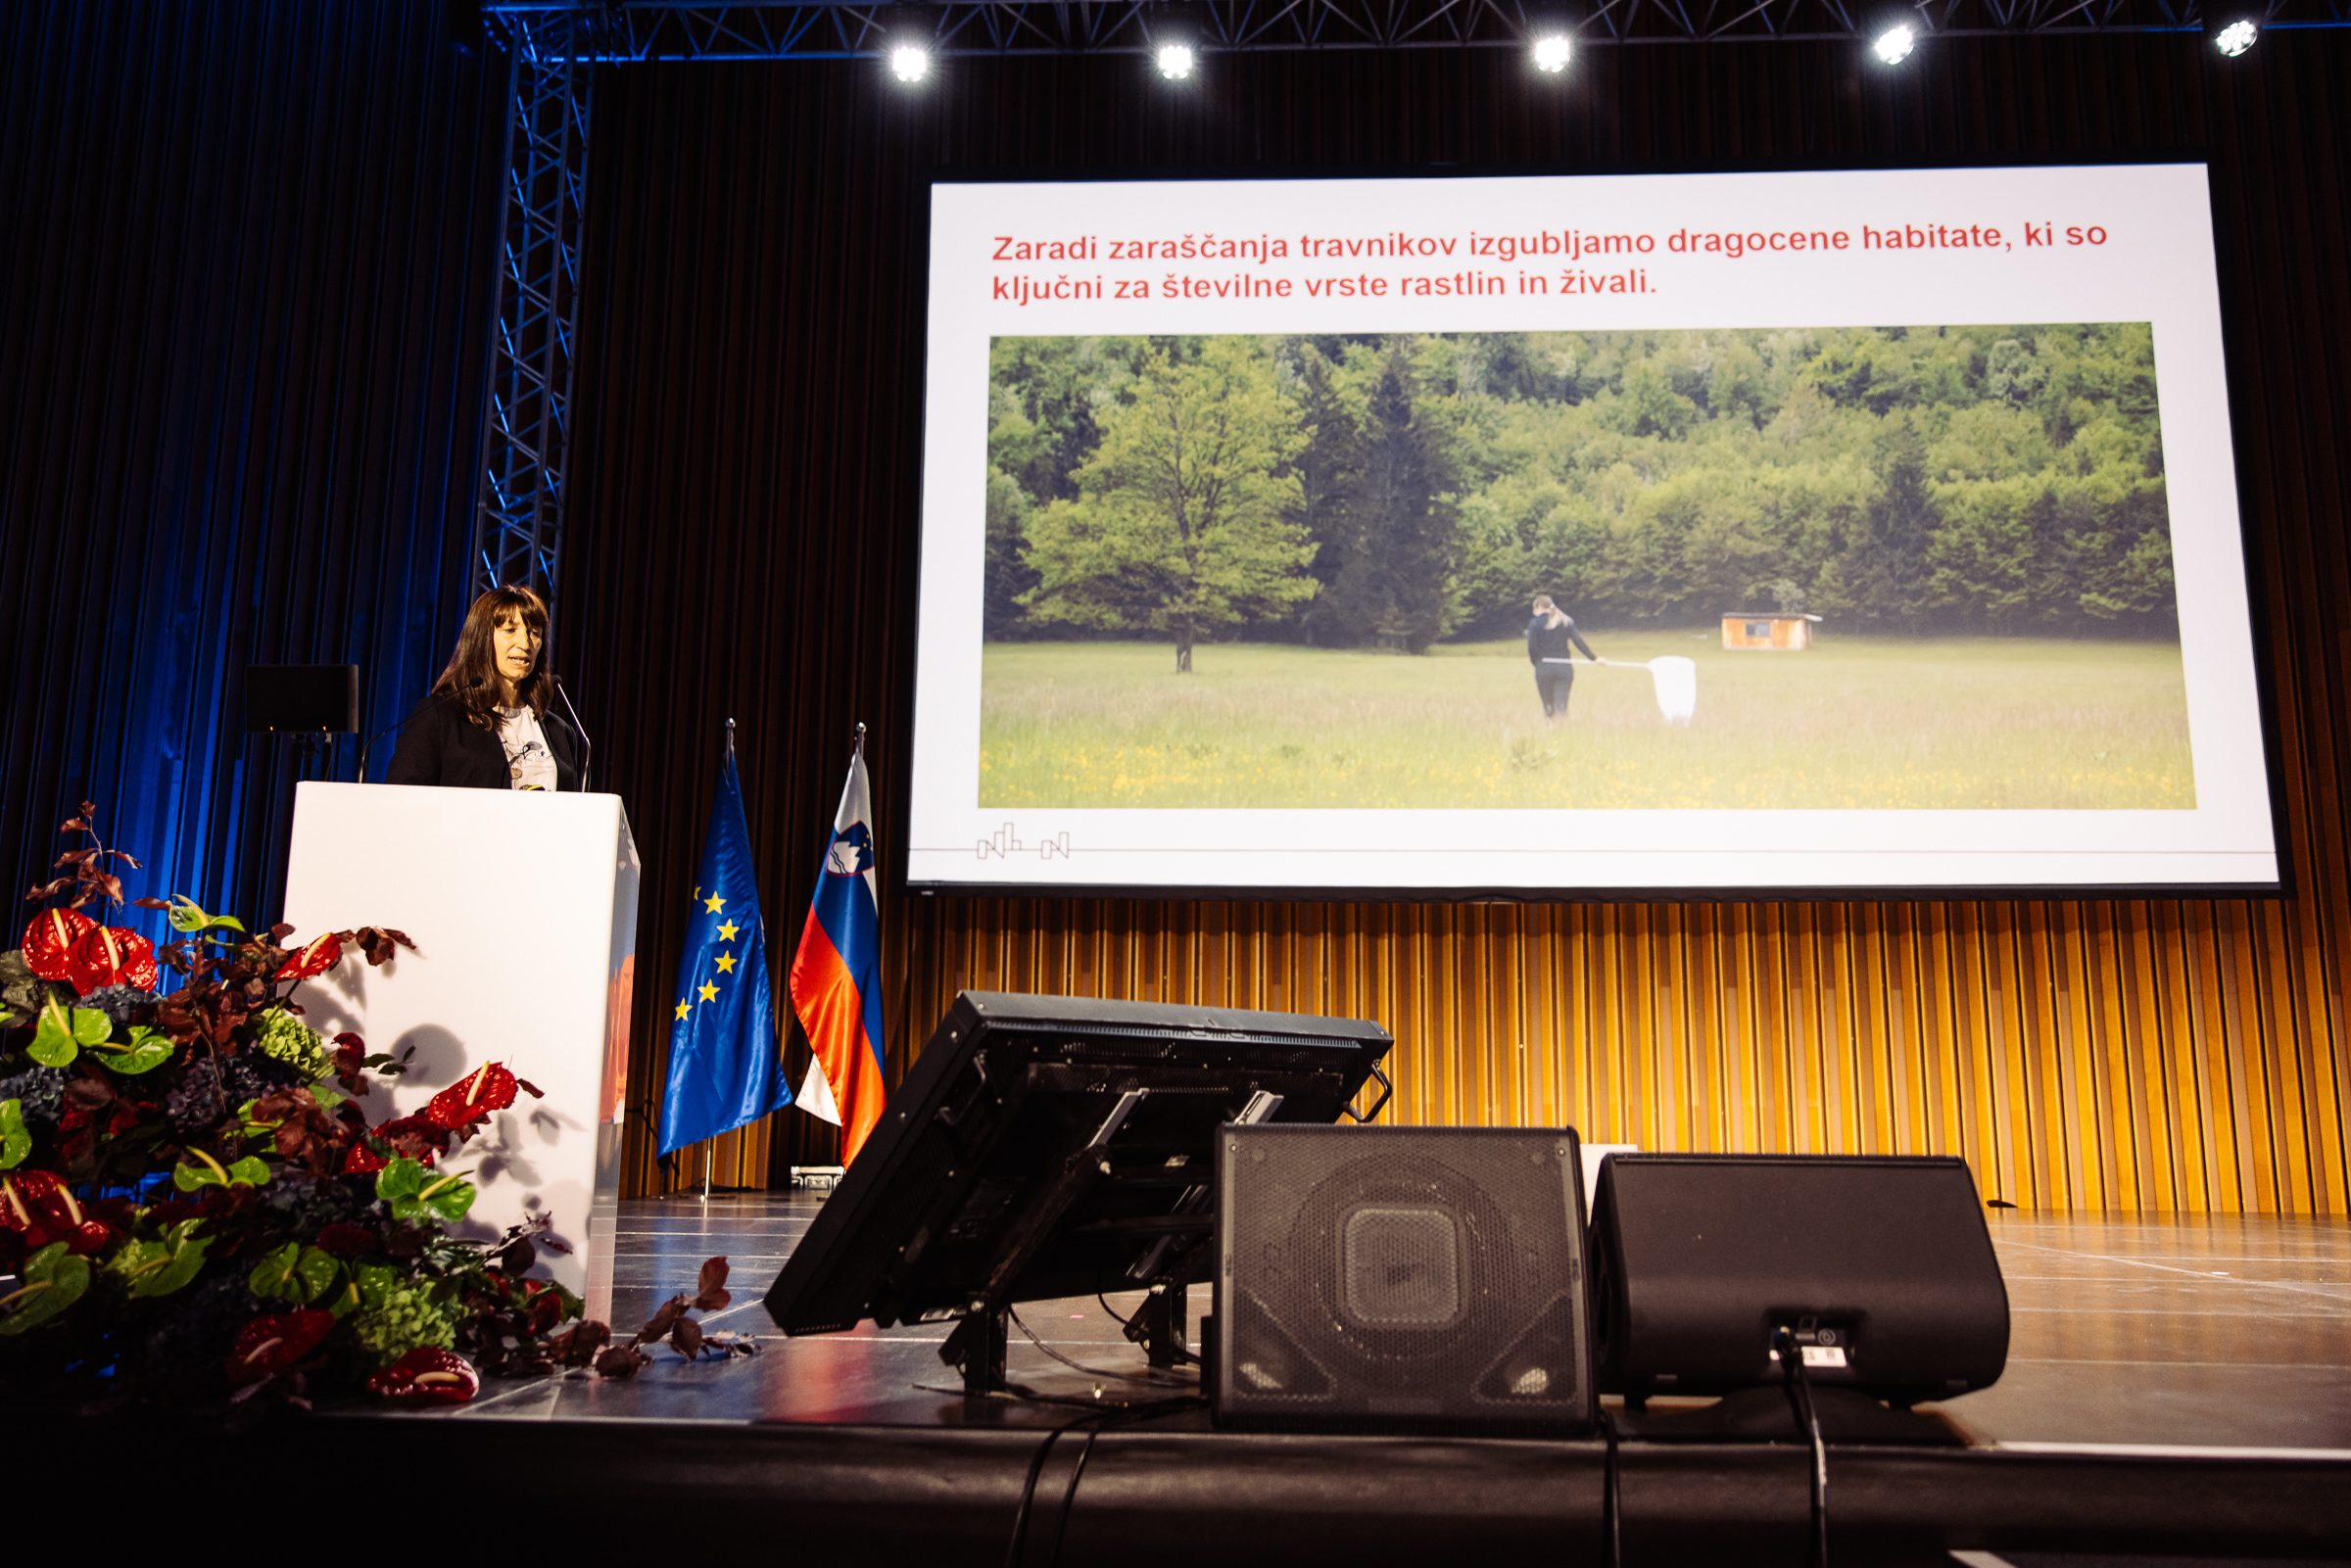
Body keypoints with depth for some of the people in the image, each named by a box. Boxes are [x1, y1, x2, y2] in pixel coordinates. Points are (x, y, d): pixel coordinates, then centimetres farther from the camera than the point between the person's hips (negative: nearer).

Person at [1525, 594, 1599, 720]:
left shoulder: (1534, 624, -2)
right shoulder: (1566, 621, 9)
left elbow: (1532, 647, -9)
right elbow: (1579, 641, 1)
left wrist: (1535, 663, 8)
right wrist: (1593, 658, 5)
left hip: (1544, 668, -2)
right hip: (1564, 667, 2)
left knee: (1548, 706, 9)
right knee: (1561, 705, -1)